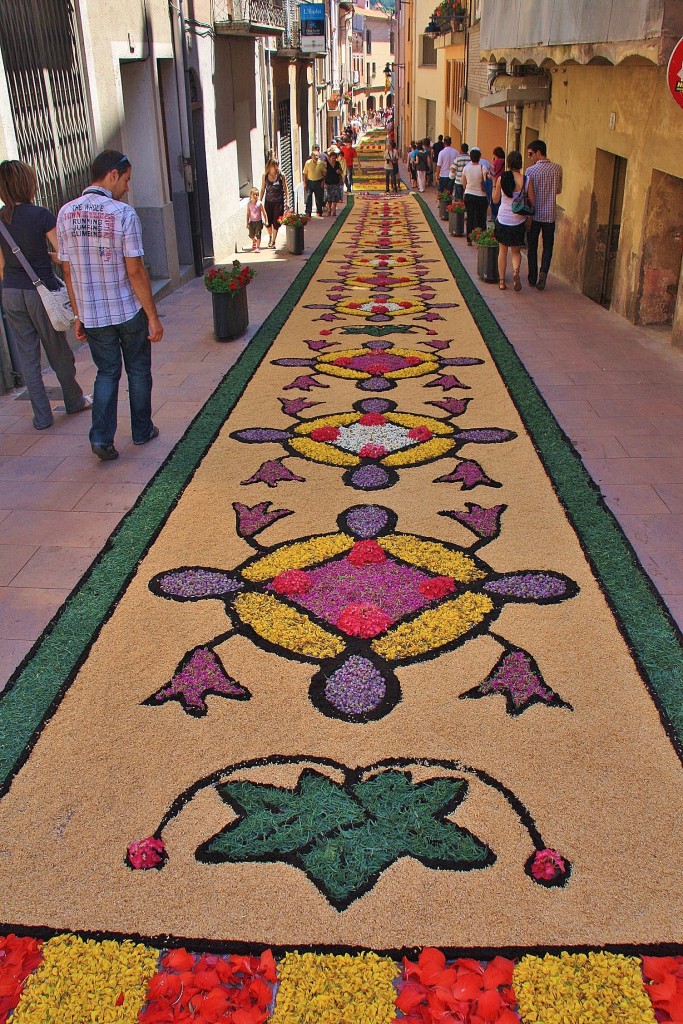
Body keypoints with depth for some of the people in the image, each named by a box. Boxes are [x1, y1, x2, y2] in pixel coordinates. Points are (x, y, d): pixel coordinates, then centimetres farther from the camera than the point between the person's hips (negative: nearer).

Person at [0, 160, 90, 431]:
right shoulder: (41, 215, -14)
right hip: (41, 290, -4)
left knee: (26, 354, 10)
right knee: (57, 349, 13)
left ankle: (42, 415, 15)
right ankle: (74, 400, 32)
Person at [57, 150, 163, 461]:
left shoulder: (66, 213, 0)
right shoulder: (123, 213, -15)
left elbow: (68, 271, 4)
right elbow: (135, 272, -16)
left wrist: (78, 314, 13)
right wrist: (153, 317, -10)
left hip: (91, 314, 4)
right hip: (129, 310, -3)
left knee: (107, 372, 15)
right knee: (138, 371, 15)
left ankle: (101, 436, 2)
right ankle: (142, 431, 28)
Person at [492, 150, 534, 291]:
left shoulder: (501, 179, -9)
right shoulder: (527, 181, -8)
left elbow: (495, 200, 1)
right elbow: (531, 203, -5)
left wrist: (494, 184, 13)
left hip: (503, 219, 0)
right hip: (519, 221, 0)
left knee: (502, 250, 14)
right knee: (516, 251, 15)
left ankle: (502, 281, 14)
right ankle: (516, 271, -15)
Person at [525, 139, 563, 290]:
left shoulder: (531, 171, -11)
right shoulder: (557, 169, 0)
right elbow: (559, 190, 12)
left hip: (534, 215, -2)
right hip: (550, 215, 2)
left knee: (532, 247, 9)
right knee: (548, 247, 11)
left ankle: (532, 279, 13)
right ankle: (544, 271, -12)